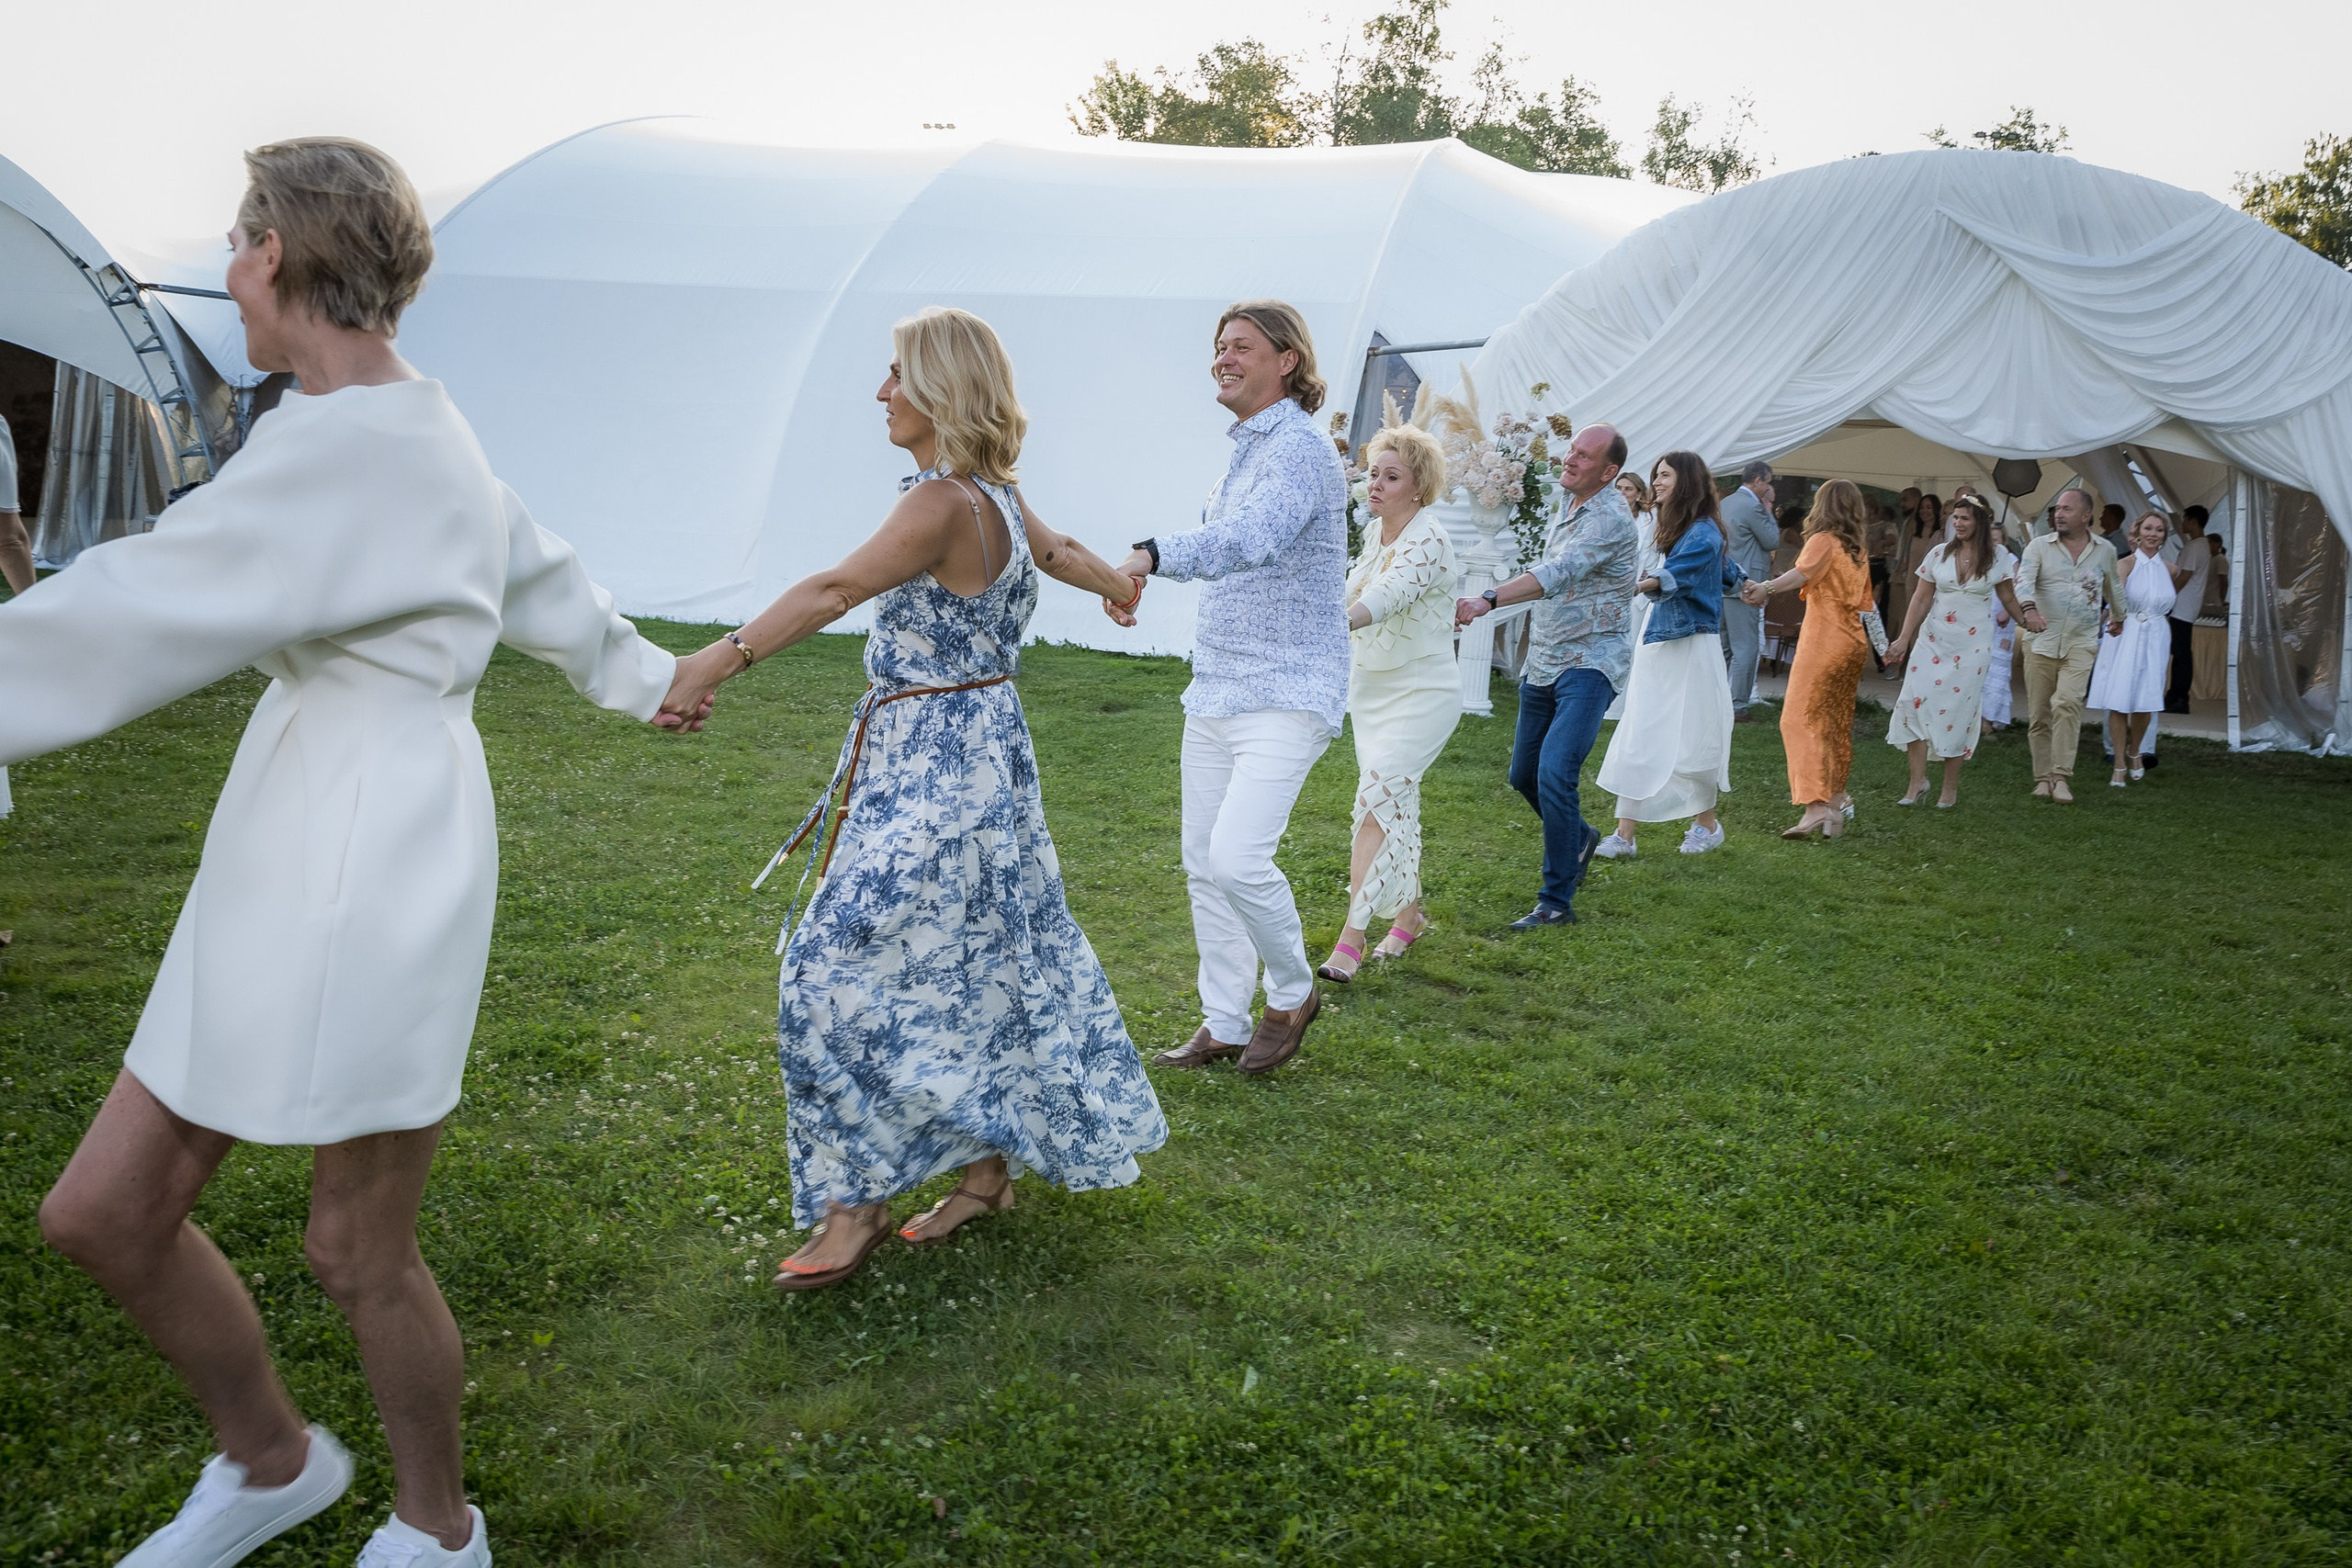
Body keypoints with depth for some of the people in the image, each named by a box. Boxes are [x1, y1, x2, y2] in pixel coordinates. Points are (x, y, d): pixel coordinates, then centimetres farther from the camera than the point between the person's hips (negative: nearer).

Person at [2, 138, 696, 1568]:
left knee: (361, 1254, 8)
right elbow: (547, 580, 28)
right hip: (291, 867, 9)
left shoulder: (360, 443, -17)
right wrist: (638, 675, 45)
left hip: (375, 871, -9)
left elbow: (151, 607, -20)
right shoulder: (409, 429, 14)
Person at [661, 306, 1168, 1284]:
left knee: (846, 967, -6)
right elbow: (1060, 550, 30)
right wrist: (1120, 586, 51)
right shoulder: (995, 496, 10)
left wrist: (721, 659, -40)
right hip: (975, 753, 10)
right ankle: (988, 1173, 28)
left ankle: (855, 1202, 4)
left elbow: (838, 589, -33)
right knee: (978, 965, 15)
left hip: (938, 769, -10)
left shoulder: (945, 501, -19)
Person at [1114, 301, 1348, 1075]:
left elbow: (1251, 537, -35)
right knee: (1203, 863, 9)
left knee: (1238, 857, -18)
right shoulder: (1244, 451, 16)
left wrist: (1152, 555, -49)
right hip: (1216, 690, 9)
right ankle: (1224, 1024, 21)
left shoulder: (1299, 447, -14)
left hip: (1285, 693, -9)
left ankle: (1293, 993, 8)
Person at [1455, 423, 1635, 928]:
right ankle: (1578, 838, 44)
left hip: (1589, 664, -9)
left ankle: (1557, 900, -11)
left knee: (1554, 775, -21)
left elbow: (1559, 573, -32)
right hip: (1543, 665, 9)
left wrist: (1489, 599, -44)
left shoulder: (1610, 516, -16)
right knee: (1524, 775, 16)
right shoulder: (1567, 508, 13)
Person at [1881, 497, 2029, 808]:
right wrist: (1904, 639, 1)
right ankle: (1918, 781, -3)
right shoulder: (1939, 554, 3)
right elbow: (1921, 599, 5)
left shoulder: (1997, 557, 1)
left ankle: (1950, 787, 8)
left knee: (1958, 709, -2)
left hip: (1972, 645, -2)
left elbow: (2008, 598, 9)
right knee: (1915, 700, -10)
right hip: (1933, 639, 2)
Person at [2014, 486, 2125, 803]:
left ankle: (2061, 776, -20)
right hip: (2041, 641, 0)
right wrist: (2028, 609, -35)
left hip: (2081, 643, 0)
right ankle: (2043, 778, 12)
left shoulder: (2104, 551, 8)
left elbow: (2114, 587, 27)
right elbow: (2024, 580, -16)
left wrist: (2117, 615, 39)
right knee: (2038, 714, 2)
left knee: (2068, 703, -20)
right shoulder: (2039, 546, 2)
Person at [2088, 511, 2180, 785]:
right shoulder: (2127, 564, -4)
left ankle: (2134, 752, 28)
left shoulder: (2169, 570, 9)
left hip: (2155, 639, 3)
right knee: (2119, 701, -6)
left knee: (2145, 702, 2)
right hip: (2125, 635, -3)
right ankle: (2120, 764, 2)